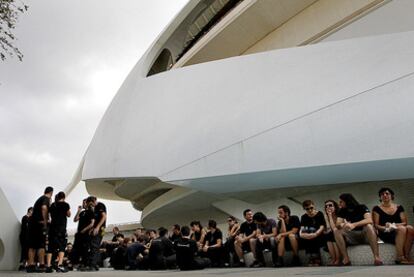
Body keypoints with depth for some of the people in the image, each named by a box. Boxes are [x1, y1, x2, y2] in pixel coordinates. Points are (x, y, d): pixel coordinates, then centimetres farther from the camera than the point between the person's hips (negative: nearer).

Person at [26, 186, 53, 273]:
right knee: (41, 245, -6)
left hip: (32, 223, 8)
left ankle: (31, 265, 8)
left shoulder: (39, 198, 23)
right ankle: (41, 266, -7)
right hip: (40, 223, -8)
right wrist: (45, 220, -17)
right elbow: (44, 208, -22)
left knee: (32, 245, 8)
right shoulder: (46, 198, -3)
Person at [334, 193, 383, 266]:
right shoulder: (342, 211, 4)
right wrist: (342, 225, -34)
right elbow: (337, 224, -8)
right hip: (351, 237, 3)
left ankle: (377, 257, -38)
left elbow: (369, 220, -26)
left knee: (368, 226, -34)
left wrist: (353, 225, -39)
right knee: (337, 232, -21)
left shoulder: (362, 207, -7)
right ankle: (346, 259, -31)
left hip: (365, 235, -3)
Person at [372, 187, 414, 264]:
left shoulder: (399, 208, 17)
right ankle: (400, 257, -35)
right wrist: (386, 228, -19)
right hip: (385, 234, -3)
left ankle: (406, 256, -31)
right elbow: (376, 225, 1)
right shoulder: (377, 209, 8)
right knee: (402, 229, -33)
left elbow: (404, 222, 8)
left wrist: (394, 225, -12)